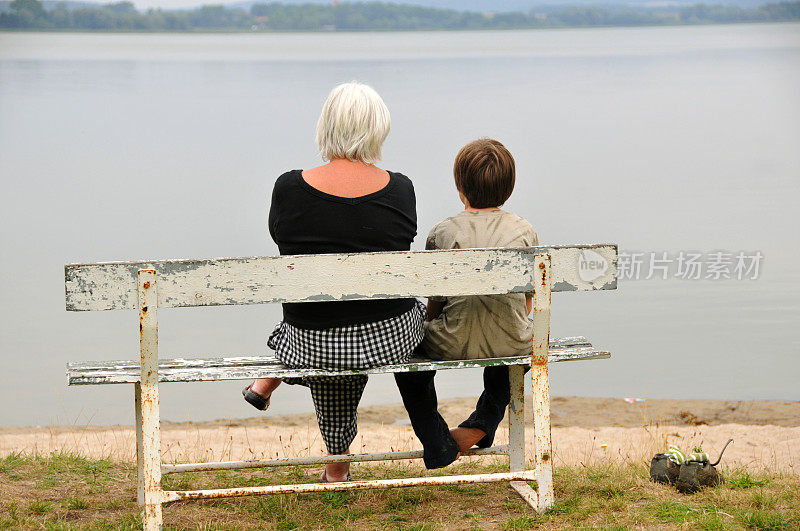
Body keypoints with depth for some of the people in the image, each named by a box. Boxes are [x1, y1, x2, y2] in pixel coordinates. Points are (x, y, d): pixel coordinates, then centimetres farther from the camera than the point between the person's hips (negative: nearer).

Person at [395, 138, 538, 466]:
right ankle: (480, 426, 30)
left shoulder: (443, 234, -5)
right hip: (512, 346, 2)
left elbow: (434, 305, 2)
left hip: (454, 346, -2)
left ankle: (437, 441, 23)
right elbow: (527, 301, 10)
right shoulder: (525, 231, 1)